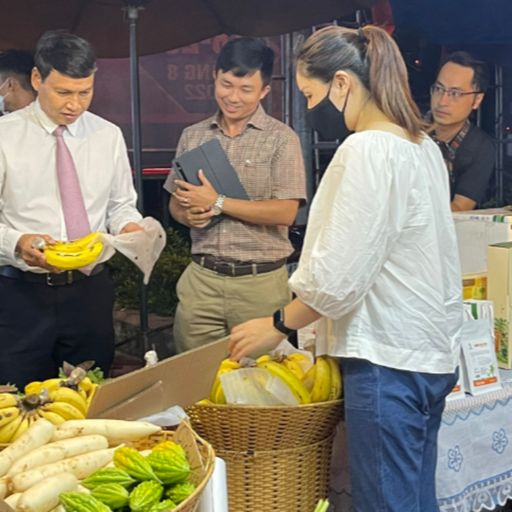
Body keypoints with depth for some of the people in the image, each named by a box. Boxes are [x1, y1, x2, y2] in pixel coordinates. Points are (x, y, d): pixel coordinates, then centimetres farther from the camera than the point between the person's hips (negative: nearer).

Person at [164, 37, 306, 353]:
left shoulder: (281, 139, -4)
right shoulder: (192, 136, 10)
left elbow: (286, 212, -12)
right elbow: (175, 202, 16)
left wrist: (218, 203, -13)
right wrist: (188, 215, -7)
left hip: (261, 281, -3)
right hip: (201, 279, 4)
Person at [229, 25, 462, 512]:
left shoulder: (366, 150, -16)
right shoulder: (423, 145, 12)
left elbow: (338, 274, -18)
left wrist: (278, 325, -3)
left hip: (386, 357, -9)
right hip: (430, 352, 9)